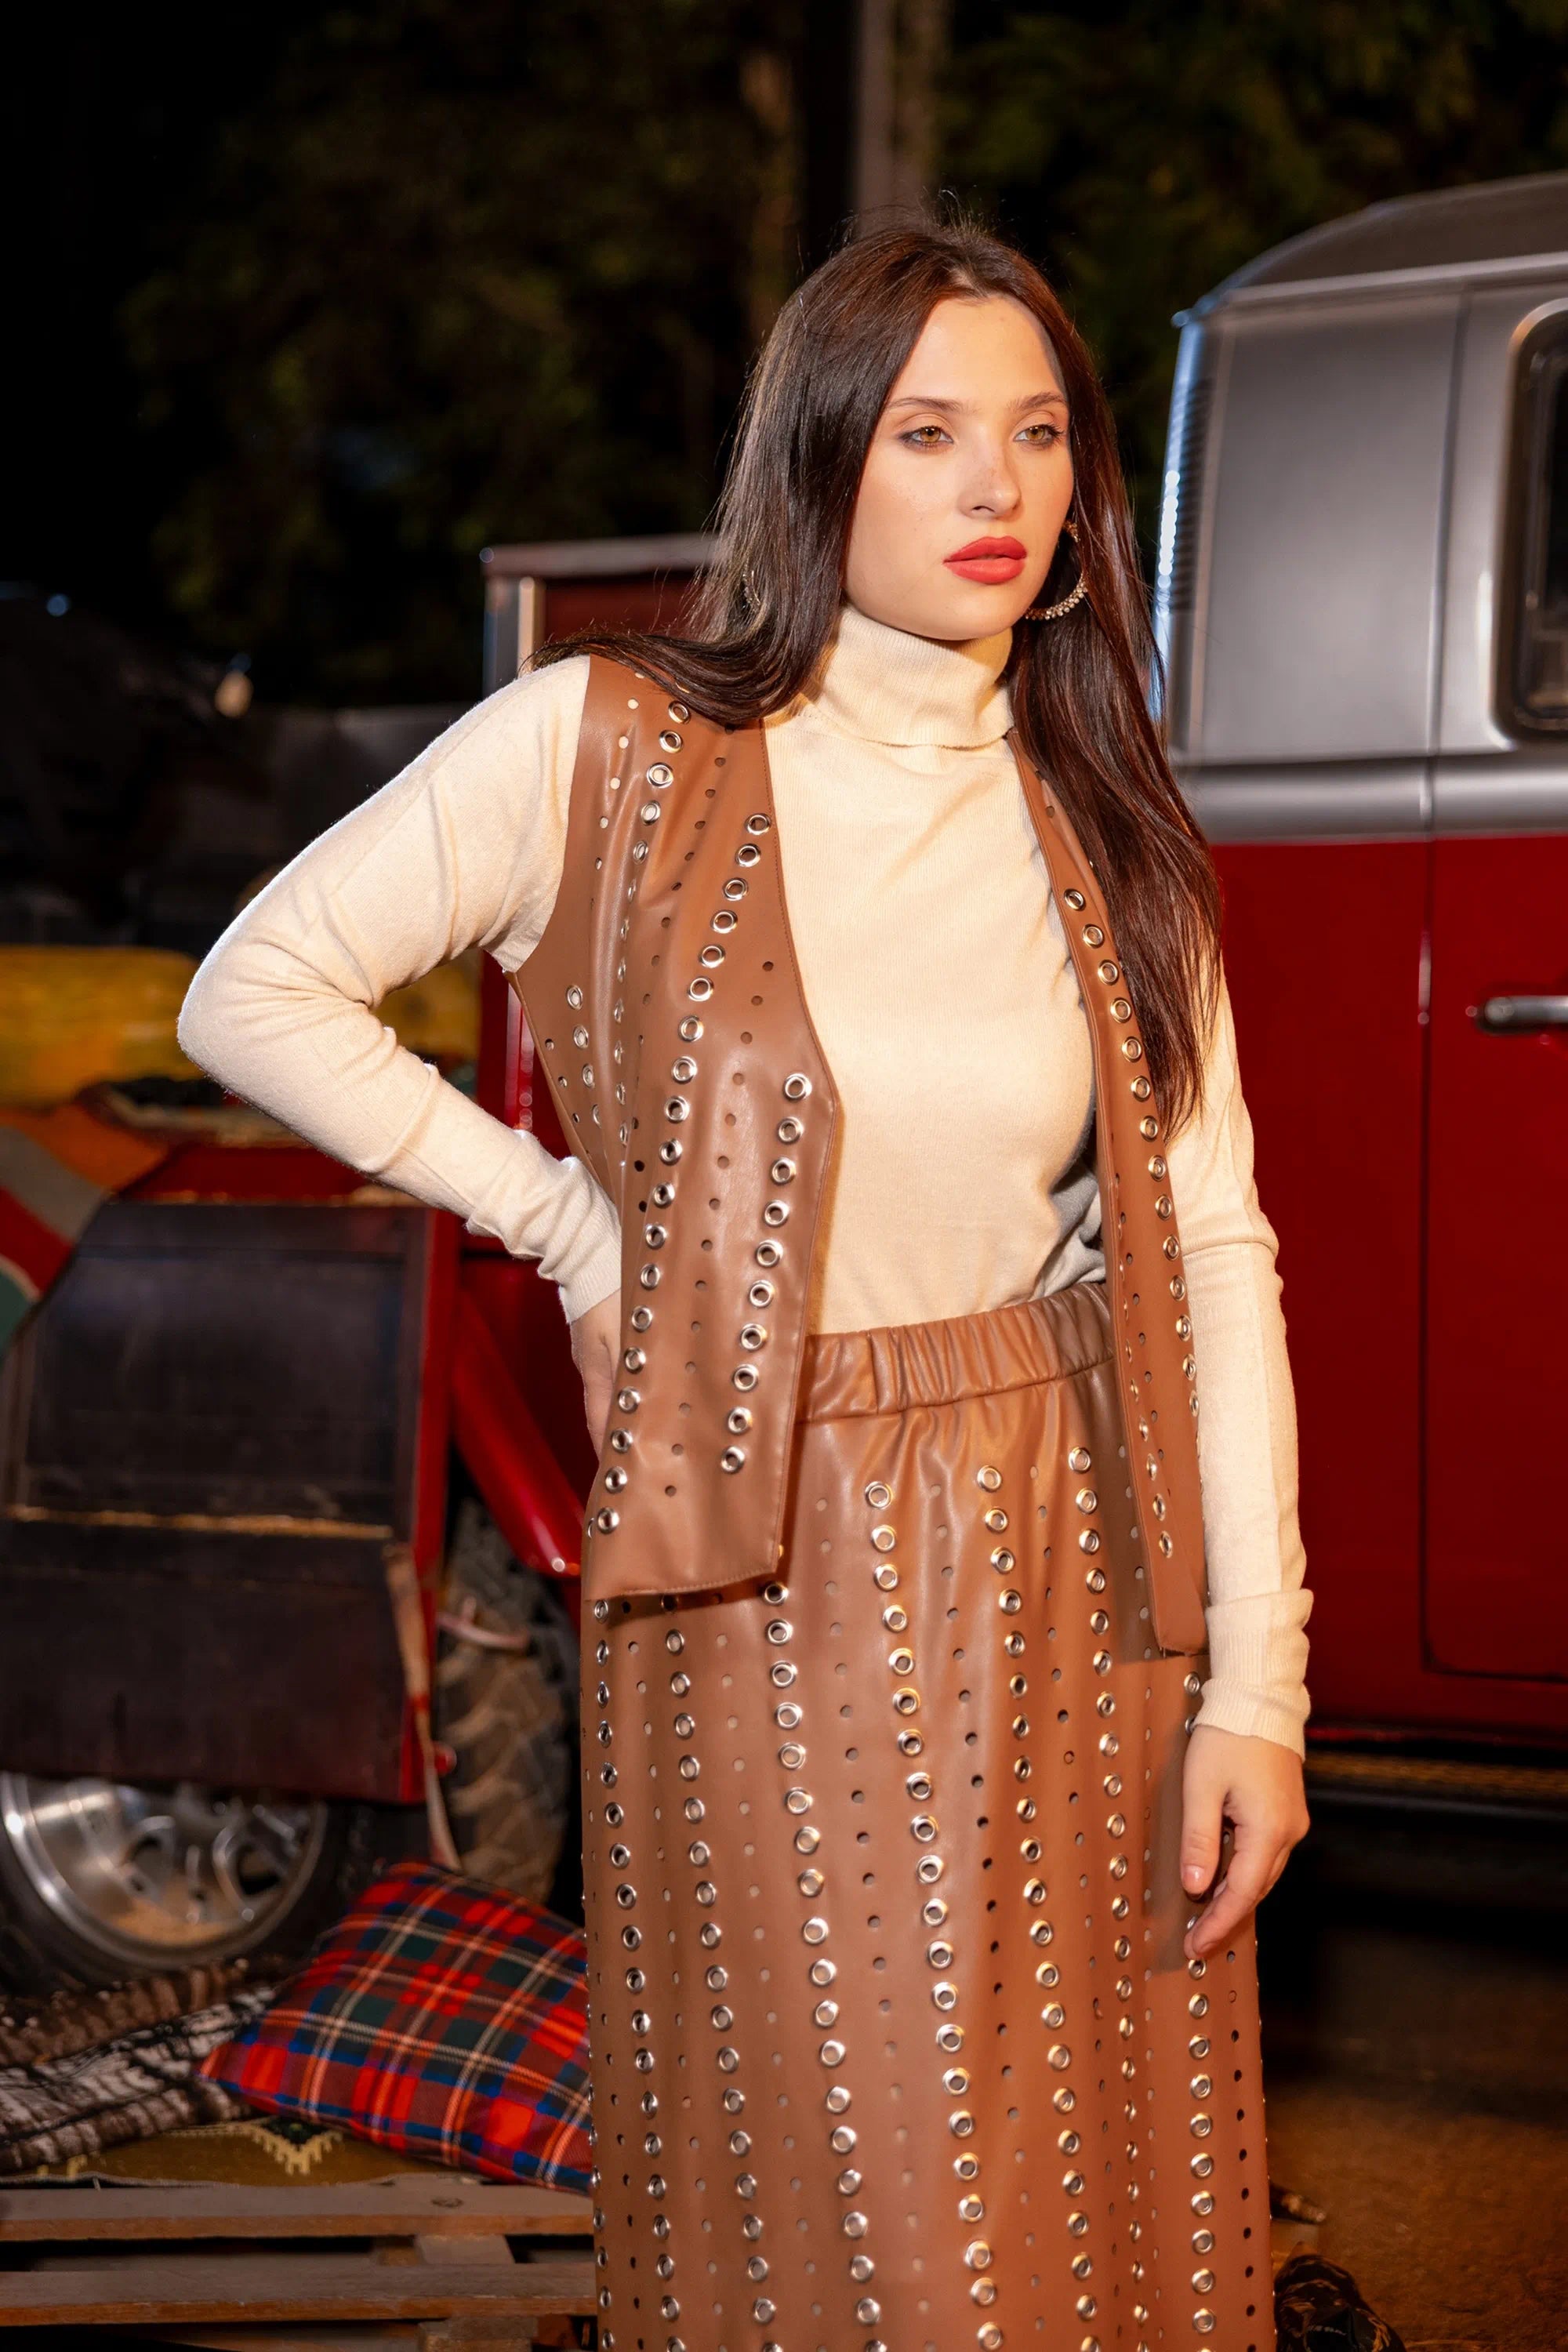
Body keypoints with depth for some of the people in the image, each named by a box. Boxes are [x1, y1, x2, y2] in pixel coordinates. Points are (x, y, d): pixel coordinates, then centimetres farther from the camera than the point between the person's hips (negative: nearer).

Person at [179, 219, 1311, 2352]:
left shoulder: (1104, 830, 6)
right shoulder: (605, 752, -4)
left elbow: (1212, 1250, 3)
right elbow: (256, 993, 1)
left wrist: (1253, 1681, -3)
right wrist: (564, 1223, -3)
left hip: (1073, 1578, 3)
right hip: (773, 1590, -3)